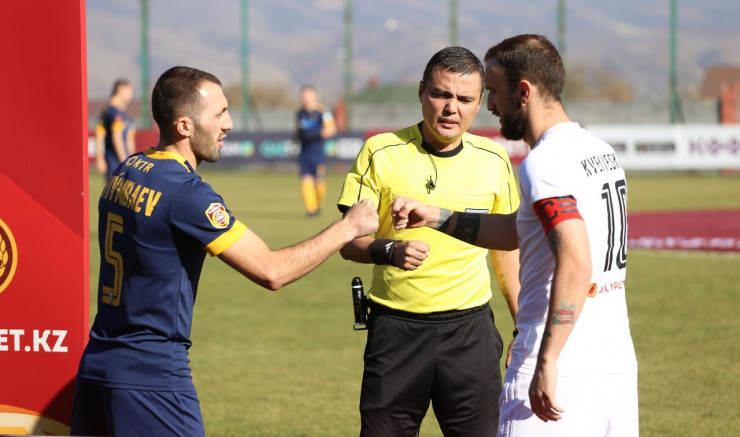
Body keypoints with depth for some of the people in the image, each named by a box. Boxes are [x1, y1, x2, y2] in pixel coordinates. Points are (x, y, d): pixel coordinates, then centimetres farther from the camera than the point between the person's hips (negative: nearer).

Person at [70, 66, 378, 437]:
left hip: (96, 363, 8)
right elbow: (271, 271, -15)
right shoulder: (184, 191, -16)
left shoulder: (125, 172, 9)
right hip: (151, 378, -8)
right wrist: (347, 228, -4)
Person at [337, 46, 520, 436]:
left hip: (470, 328, 2)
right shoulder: (380, 153, -3)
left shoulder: (494, 162, 5)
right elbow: (349, 242, -3)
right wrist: (389, 251, -24)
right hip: (396, 327, -1)